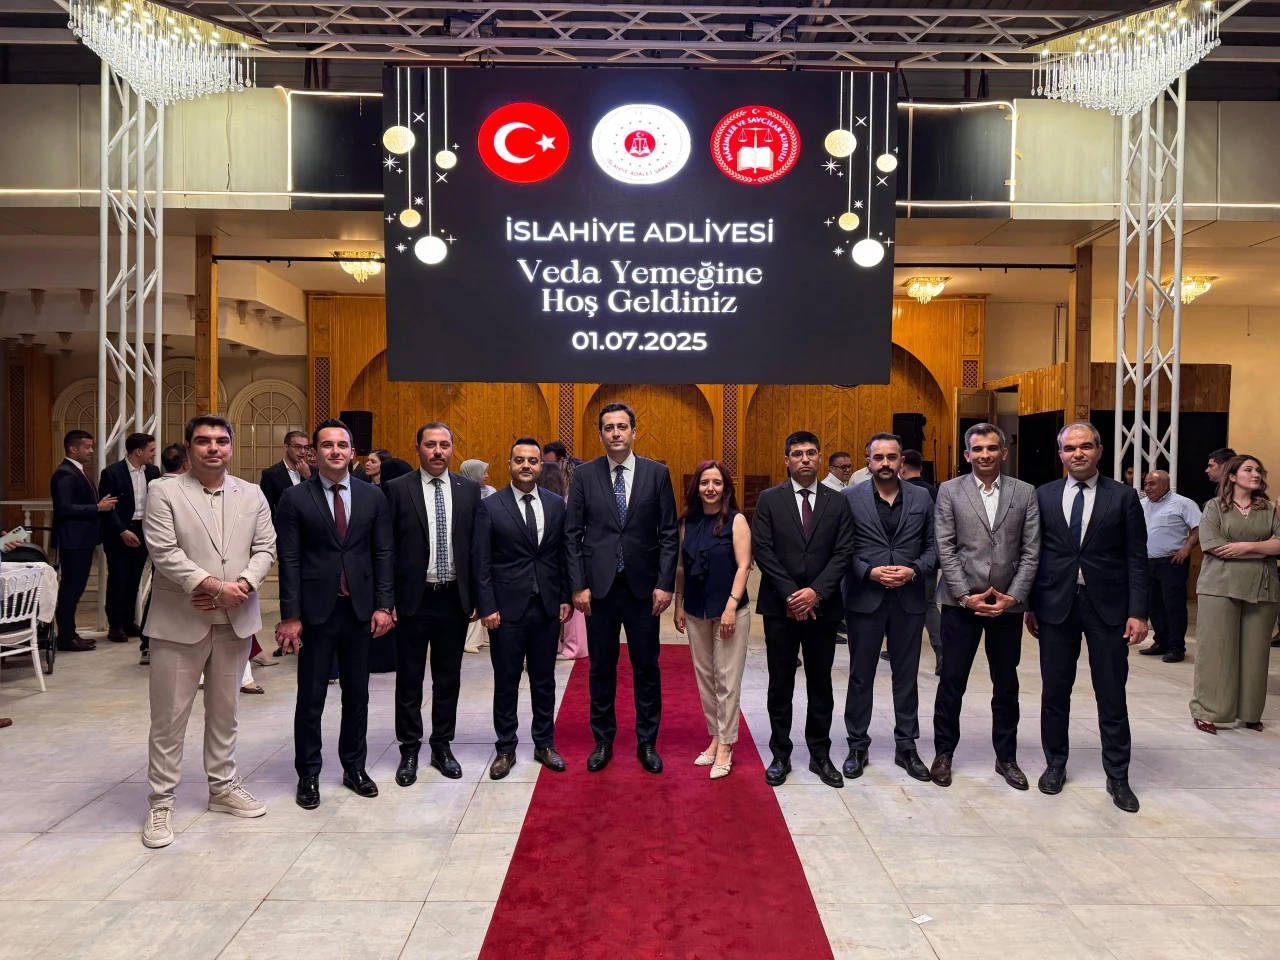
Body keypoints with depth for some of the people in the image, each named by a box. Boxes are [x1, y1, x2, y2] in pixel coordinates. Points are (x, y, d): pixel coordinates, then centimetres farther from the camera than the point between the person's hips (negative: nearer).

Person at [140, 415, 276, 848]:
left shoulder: (252, 494, 7)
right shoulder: (164, 493, -4)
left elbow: (265, 549, 2)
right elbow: (164, 553, -13)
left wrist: (240, 587, -15)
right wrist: (212, 585, -21)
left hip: (235, 619, 4)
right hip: (179, 620, -3)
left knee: (224, 711, 16)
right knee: (169, 716, 4)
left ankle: (223, 787, 29)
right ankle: (161, 803, 17)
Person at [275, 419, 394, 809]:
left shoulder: (373, 496, 4)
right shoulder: (295, 498, -3)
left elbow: (383, 554, 4)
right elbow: (289, 560, -5)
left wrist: (383, 605, -2)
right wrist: (290, 616, -9)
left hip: (360, 609, 3)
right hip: (315, 610, -2)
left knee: (357, 694, 12)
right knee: (311, 697, 7)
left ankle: (354, 767, 26)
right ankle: (308, 775, 21)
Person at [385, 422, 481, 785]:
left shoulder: (469, 489, 3)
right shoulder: (398, 489, -3)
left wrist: (477, 597, 1)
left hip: (454, 599, 2)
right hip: (413, 598, -2)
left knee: (448, 678, 13)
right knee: (409, 679, 9)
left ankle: (442, 747, 27)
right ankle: (409, 751, 24)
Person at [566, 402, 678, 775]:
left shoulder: (657, 473, 0)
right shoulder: (585, 474, 1)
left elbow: (669, 533, 0)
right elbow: (573, 534, 1)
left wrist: (665, 584, -6)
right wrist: (578, 585, -5)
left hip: (642, 586, 0)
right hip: (599, 586, 0)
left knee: (647, 668, 8)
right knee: (601, 668, 11)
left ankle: (647, 743, 23)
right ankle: (603, 741, 25)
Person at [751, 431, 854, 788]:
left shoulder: (837, 502, 5)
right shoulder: (769, 499, 1)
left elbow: (843, 553, -2)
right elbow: (762, 551, -6)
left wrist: (816, 591, -14)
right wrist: (790, 595, -14)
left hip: (822, 606, 1)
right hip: (780, 606, -1)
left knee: (820, 684, 10)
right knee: (780, 684, 7)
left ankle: (820, 754, 22)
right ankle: (780, 754, 19)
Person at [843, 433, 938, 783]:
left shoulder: (921, 498, 5)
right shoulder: (850, 498, -1)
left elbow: (932, 546, 5)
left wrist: (914, 571, -12)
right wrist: (870, 572, -16)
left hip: (908, 599, 2)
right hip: (865, 598, -2)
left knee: (906, 676, 11)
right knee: (861, 676, 8)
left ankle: (906, 746, 24)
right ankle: (857, 745, 20)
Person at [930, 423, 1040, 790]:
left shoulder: (1025, 493, 4)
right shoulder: (950, 491, 1)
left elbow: (1031, 552, 1)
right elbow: (945, 549, -4)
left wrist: (1013, 596, -8)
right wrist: (966, 595, -11)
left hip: (1007, 604, 2)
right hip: (961, 601, -1)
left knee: (1006, 684, 11)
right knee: (952, 681, 4)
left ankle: (1006, 757, 25)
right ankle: (944, 753, 19)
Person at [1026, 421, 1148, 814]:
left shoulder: (1123, 497, 0)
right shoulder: (1044, 496, 5)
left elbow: (1136, 558, -2)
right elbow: (1034, 553, 6)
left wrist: (1137, 612, -9)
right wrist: (1031, 605, 3)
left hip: (1107, 607, -1)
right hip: (1056, 605, 2)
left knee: (1112, 695, 5)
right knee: (1055, 692, 10)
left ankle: (1117, 776, 19)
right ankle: (1055, 764, 26)